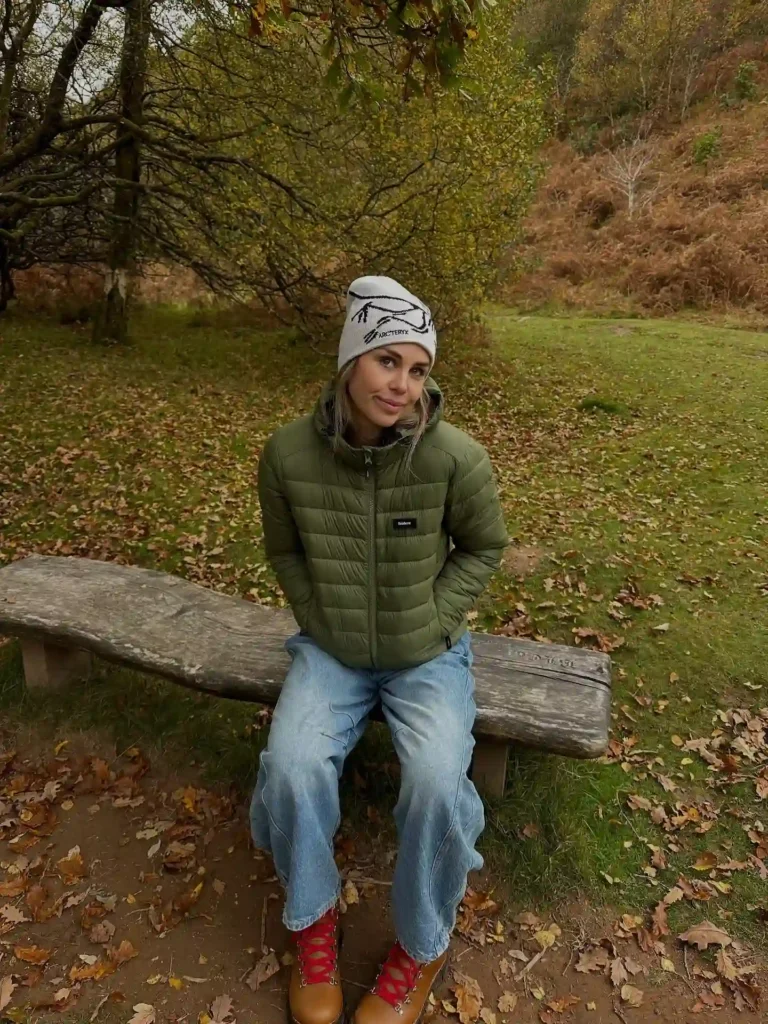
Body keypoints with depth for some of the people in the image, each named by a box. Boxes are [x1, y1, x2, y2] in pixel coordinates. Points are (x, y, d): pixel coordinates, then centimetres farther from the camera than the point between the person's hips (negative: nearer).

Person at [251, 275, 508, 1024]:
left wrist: (431, 627, -10)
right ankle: (314, 919, 12)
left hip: (428, 655, -1)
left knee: (436, 780, -24)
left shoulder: (455, 458, -22)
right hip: (332, 650, 2)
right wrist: (321, 627, -5)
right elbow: (284, 551, 2)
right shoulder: (288, 452, -16)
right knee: (293, 764, -21)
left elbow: (483, 548, -4)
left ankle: (422, 946, 10)